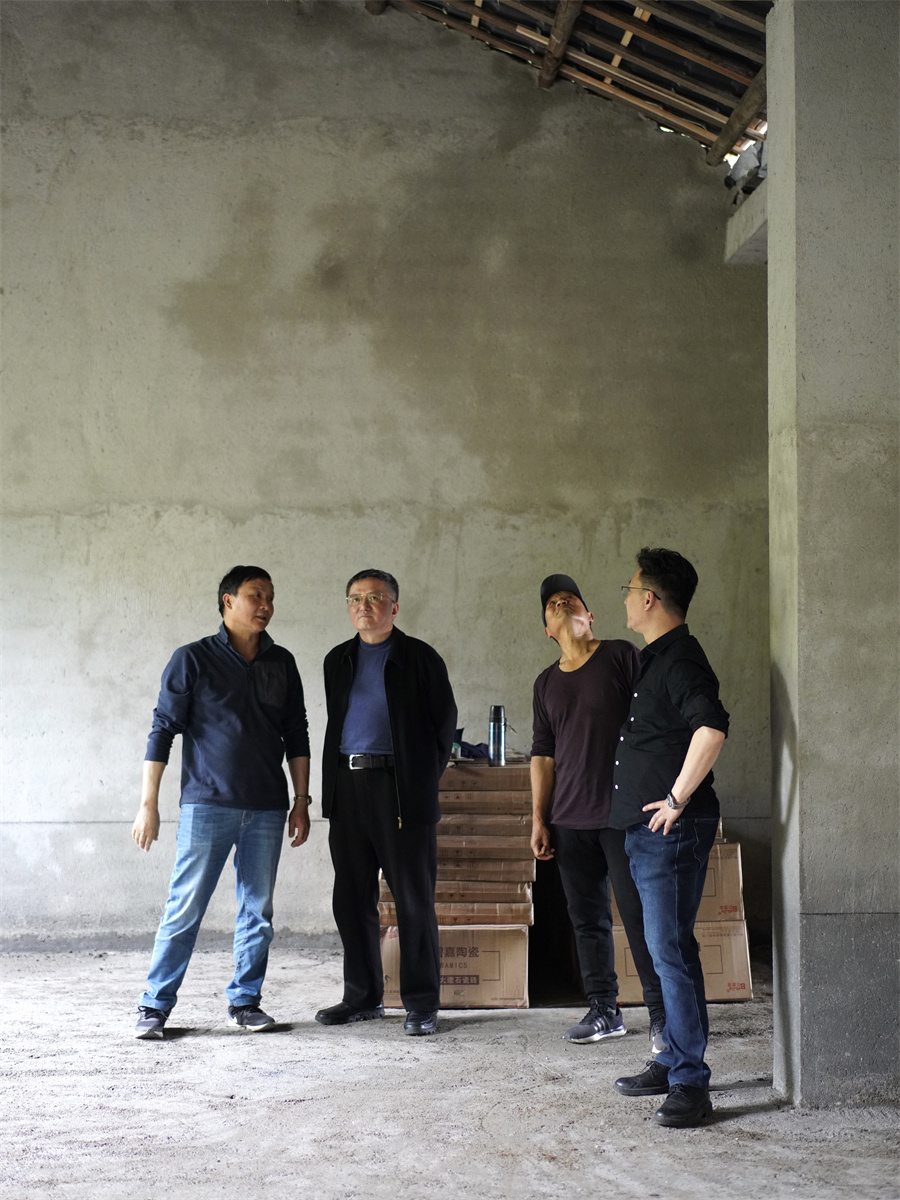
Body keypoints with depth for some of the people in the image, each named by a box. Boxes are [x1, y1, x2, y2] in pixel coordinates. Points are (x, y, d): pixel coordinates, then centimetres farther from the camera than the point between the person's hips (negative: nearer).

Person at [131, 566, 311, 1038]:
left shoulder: (281, 663, 11)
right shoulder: (193, 659, -1)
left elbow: (296, 736, 16)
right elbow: (163, 730, -2)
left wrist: (301, 801, 10)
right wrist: (149, 803, -6)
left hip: (266, 809, 4)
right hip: (207, 805, -4)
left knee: (257, 911, 7)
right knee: (184, 909, -4)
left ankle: (244, 1001, 18)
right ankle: (155, 1005, 5)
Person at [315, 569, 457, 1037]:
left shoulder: (420, 658, 1)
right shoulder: (338, 660, 15)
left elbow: (444, 722, 3)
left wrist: (423, 780, 3)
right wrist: (334, 786, 13)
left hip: (401, 790, -5)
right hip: (347, 788, 5)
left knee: (414, 901, -2)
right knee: (352, 899, 9)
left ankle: (422, 1004, 5)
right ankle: (363, 997, 20)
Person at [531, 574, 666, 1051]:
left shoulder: (622, 656, 1)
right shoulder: (546, 682, 16)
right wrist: (539, 819, 12)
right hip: (570, 821, 5)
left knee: (639, 915, -6)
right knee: (587, 919, 8)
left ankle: (662, 1017, 1)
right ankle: (604, 1011, 19)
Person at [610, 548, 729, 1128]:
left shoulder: (680, 659, -16)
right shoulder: (656, 658, 18)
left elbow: (712, 727, -33)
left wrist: (677, 799, -25)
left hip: (673, 831, -11)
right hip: (647, 831, 11)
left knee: (672, 950, -10)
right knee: (666, 949, 16)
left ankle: (691, 1083, -6)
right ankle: (673, 1063, 25)